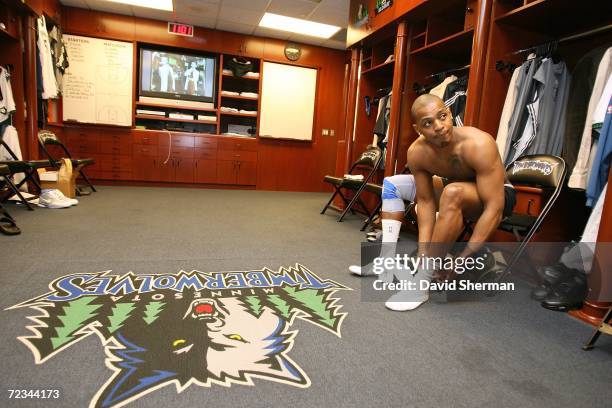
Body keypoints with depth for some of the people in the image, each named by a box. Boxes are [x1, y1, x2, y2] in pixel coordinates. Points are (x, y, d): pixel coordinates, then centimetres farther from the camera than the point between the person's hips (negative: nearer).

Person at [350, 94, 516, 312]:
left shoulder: (478, 144, -35)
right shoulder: (417, 152, -20)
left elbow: (495, 207, -36)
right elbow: (425, 202, -15)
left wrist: (463, 258, -37)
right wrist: (423, 252, -24)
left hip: (497, 195, -6)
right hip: (457, 192, 6)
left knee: (453, 193, -39)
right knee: (392, 184, 2)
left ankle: (421, 283, -30)